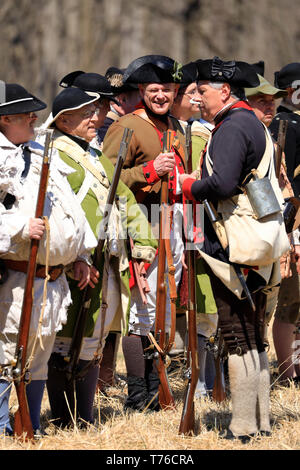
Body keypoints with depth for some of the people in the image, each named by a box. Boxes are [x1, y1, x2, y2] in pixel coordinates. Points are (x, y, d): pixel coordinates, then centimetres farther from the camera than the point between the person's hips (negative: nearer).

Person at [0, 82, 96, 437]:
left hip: (54, 279, 9)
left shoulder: (43, 155, 18)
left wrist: (79, 256, 21)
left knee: (40, 358, 15)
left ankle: (33, 429, 23)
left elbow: (68, 207, 24)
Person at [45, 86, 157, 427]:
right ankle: (66, 424, -1)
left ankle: (86, 420, 20)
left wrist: (141, 246, 16)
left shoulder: (97, 158, 21)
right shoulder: (54, 157, -8)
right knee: (70, 344, -6)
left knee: (94, 343, 12)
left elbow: (125, 201, 26)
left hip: (108, 269, 9)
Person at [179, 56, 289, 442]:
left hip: (232, 248, -10)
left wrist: (191, 187, -10)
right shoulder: (254, 125, 17)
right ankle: (261, 420, 19)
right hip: (257, 248, 10)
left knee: (238, 338, -6)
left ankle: (243, 427, -3)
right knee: (253, 337, 14)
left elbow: (223, 183, -27)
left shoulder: (232, 128, -14)